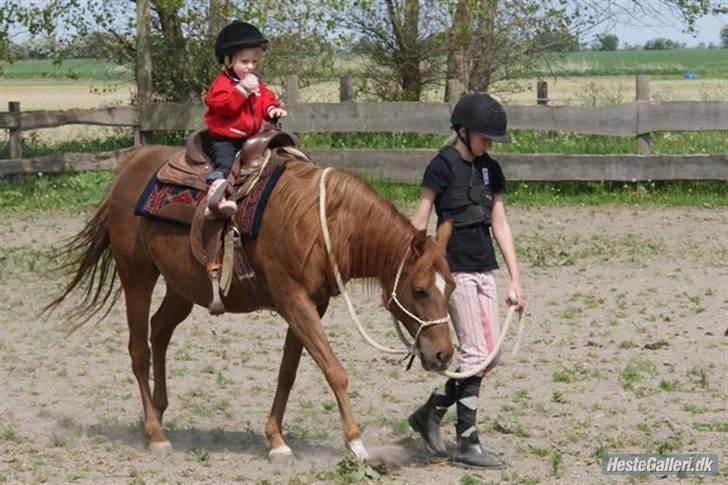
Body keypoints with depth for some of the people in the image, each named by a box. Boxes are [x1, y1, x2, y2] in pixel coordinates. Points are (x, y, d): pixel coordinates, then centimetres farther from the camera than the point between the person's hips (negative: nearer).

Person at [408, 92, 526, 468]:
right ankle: (467, 442, -2)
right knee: (476, 353, -9)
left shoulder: (490, 169, 11)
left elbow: (500, 225, 13)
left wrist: (515, 278, 10)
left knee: (490, 355, 7)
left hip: (484, 271, 7)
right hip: (455, 271, -7)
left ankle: (429, 415, 22)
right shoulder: (443, 166, -9)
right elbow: (419, 222, -9)